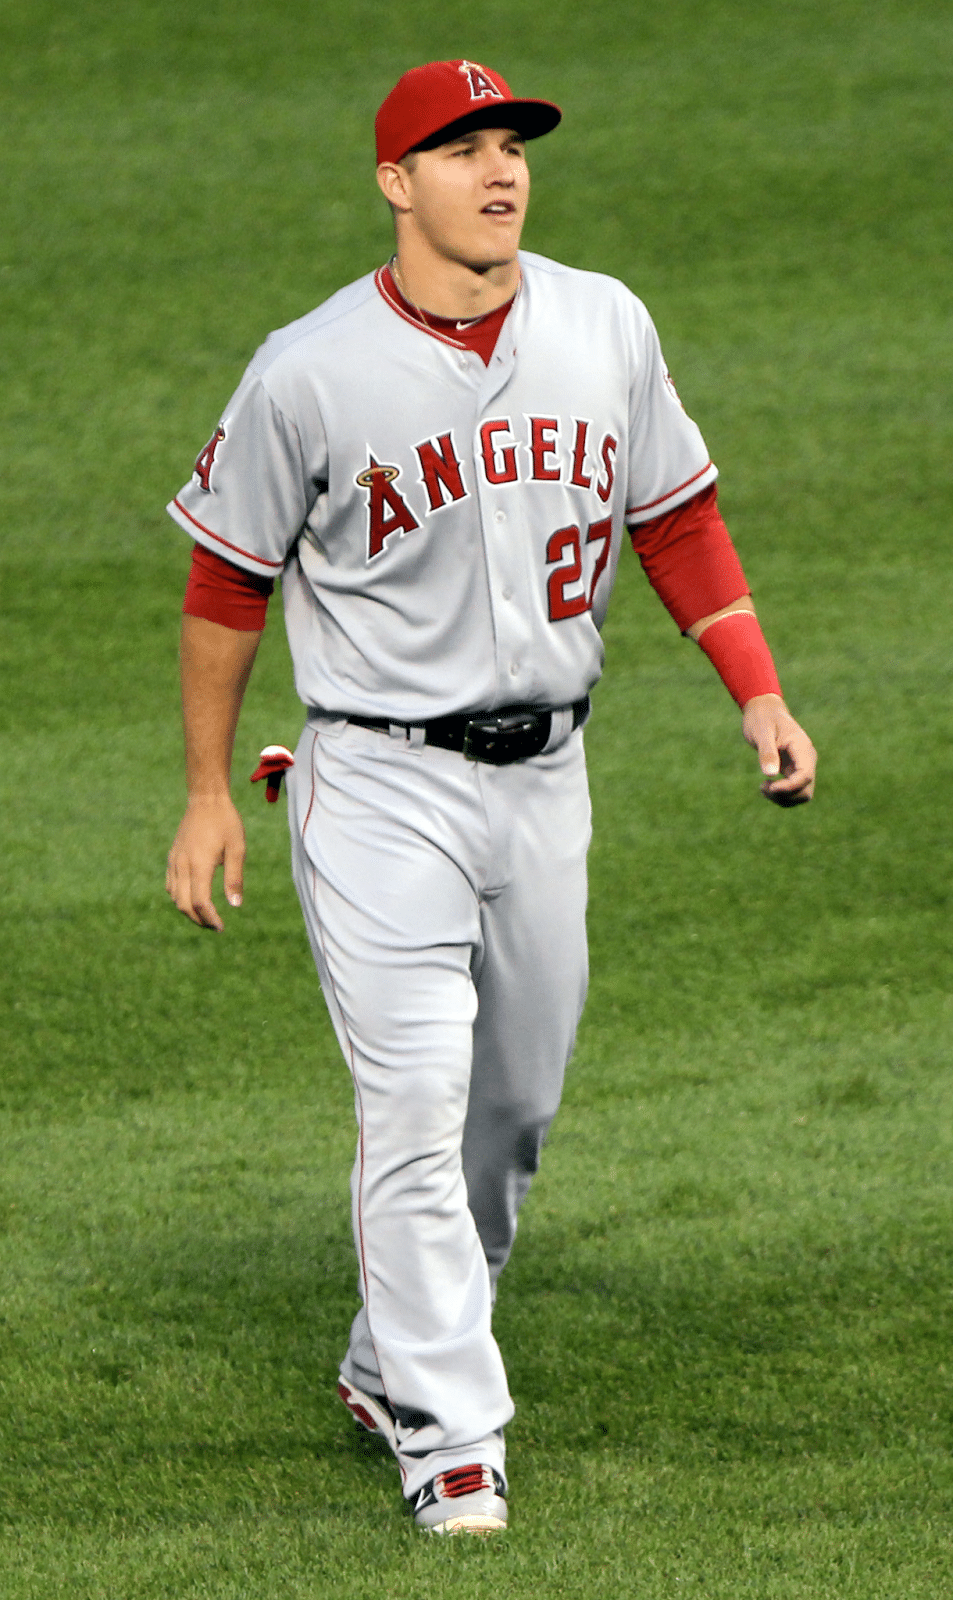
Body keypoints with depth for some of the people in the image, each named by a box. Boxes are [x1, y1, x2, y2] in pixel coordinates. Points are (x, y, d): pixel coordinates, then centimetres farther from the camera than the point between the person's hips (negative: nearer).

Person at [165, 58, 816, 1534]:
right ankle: (451, 1441, -9)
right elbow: (228, 581, -1)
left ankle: (390, 1364, 31)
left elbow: (677, 516, 12)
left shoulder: (605, 328, 2)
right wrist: (208, 794, 0)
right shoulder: (311, 373, -10)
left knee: (517, 1104, 13)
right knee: (418, 1108, -11)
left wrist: (759, 694, 2)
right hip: (383, 788, -5)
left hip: (544, 774, 5)